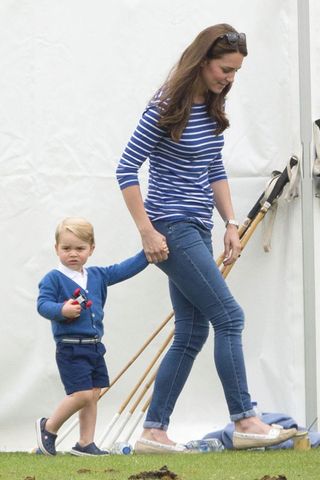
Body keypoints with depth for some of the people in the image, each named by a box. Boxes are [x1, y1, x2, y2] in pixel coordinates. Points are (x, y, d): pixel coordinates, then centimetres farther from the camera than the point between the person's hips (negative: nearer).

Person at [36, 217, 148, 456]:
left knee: (93, 395, 8)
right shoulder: (53, 279, -7)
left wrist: (147, 254, 9)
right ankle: (48, 427, 7)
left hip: (94, 346, 7)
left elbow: (125, 269, 16)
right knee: (82, 394, -13)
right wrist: (61, 310, -31)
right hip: (70, 348, -7)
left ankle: (86, 443, 14)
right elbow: (43, 304, -14)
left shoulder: (97, 275, 12)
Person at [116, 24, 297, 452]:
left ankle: (153, 433, 8)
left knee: (191, 335, 6)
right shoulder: (166, 110, -13)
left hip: (196, 231, 9)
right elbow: (127, 169, -13)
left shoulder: (212, 110, 11)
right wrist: (147, 232, -17)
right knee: (228, 318, -11)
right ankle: (245, 423, -7)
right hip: (172, 230, -9)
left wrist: (230, 223, 11)